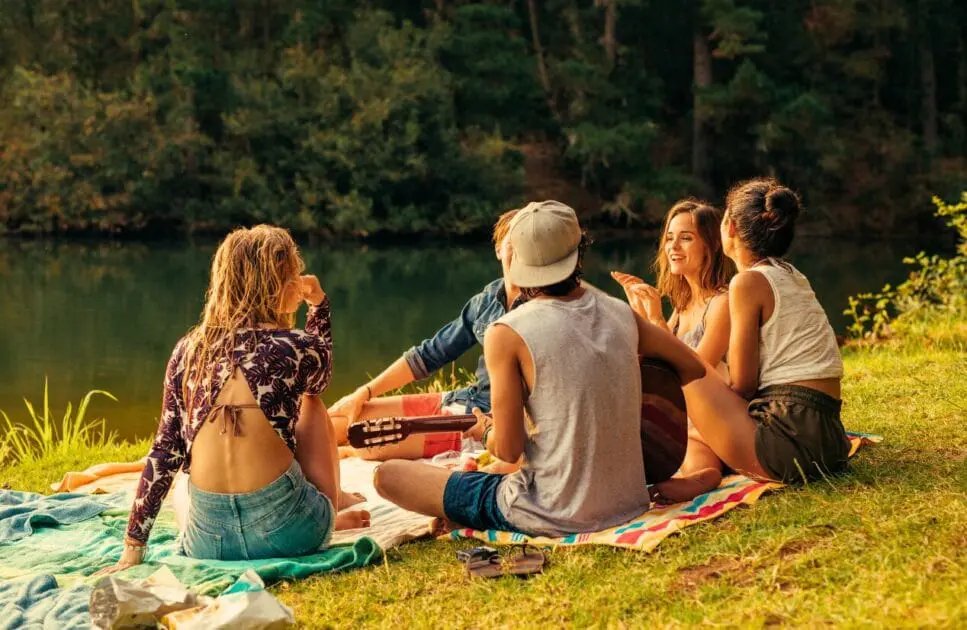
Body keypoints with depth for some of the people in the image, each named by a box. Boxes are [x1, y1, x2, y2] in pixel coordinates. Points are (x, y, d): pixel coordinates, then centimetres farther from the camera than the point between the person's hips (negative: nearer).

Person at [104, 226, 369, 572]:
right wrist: (319, 304, 25)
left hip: (207, 541, 2)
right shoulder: (299, 348, -4)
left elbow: (165, 453, 3)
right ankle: (328, 516, 35)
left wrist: (134, 546, 7)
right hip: (286, 532, -2)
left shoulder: (188, 350, 3)